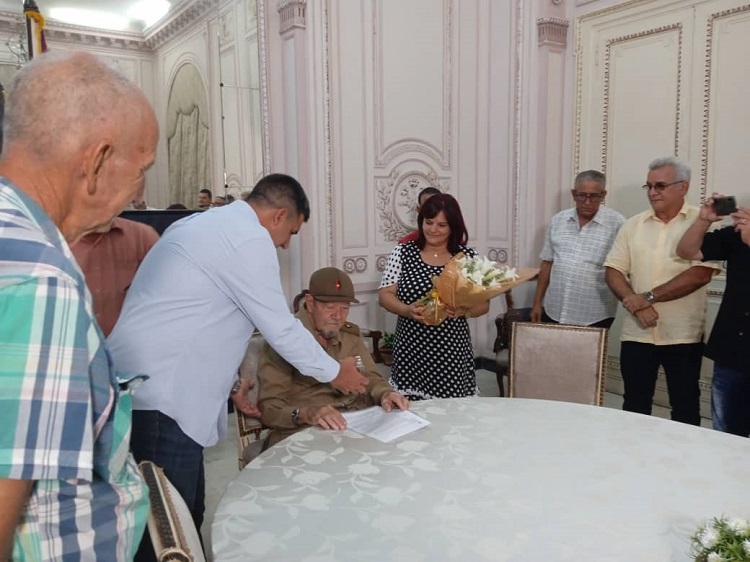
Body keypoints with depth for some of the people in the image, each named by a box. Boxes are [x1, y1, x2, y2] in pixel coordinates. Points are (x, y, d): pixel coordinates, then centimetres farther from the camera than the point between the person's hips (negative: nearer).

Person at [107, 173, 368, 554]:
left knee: (184, 517, 17)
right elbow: (281, 328, -9)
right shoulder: (250, 238, -13)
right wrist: (334, 373, 7)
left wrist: (230, 383, 26)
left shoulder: (207, 224, 18)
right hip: (159, 396, -10)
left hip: (146, 385, 10)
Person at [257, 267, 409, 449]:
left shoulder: (350, 334, 13)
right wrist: (305, 414, -34)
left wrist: (384, 393, -7)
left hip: (358, 426, 7)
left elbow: (369, 377, 17)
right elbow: (269, 406, -14)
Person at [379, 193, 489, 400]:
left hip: (452, 353, 0)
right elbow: (385, 295, 2)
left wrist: (464, 310, -17)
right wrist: (408, 310, -17)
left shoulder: (467, 256, 2)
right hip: (411, 352, 0)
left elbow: (483, 304, 4)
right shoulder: (402, 252, 2)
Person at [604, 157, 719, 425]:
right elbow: (613, 271, 3)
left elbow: (700, 274, -15)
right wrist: (635, 304, -14)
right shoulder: (633, 225, 7)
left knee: (685, 407, 10)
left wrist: (648, 297, -16)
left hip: (683, 335, -3)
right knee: (635, 405, 13)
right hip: (637, 333, 3)